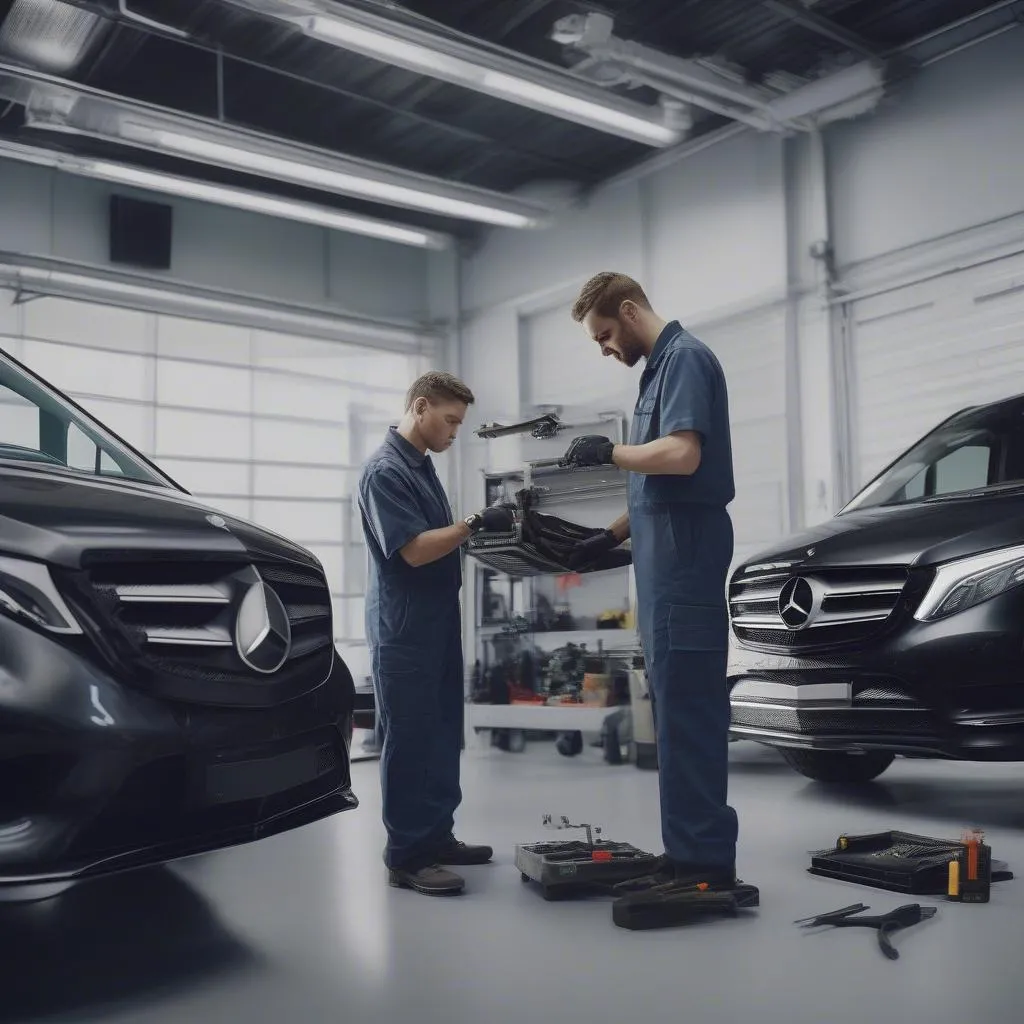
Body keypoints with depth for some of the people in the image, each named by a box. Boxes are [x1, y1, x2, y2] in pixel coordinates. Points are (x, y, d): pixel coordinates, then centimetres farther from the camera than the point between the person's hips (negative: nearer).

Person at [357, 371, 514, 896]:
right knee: (409, 740, -4)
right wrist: (474, 524, -24)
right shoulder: (385, 470, -16)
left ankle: (437, 836, 24)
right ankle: (407, 857, 5)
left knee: (442, 737, 13)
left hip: (437, 621, 10)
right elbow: (413, 549, -22)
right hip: (404, 627, -10)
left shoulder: (422, 464, 14)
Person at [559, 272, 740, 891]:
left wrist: (609, 453, -10)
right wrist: (609, 537, 24)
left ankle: (704, 862, -1)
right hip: (665, 560, 10)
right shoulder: (661, 366, 22)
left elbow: (682, 456, -24)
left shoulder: (685, 358, -8)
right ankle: (692, 854, 17)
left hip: (684, 559, -10)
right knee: (677, 710, 10)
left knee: (688, 711, -7)